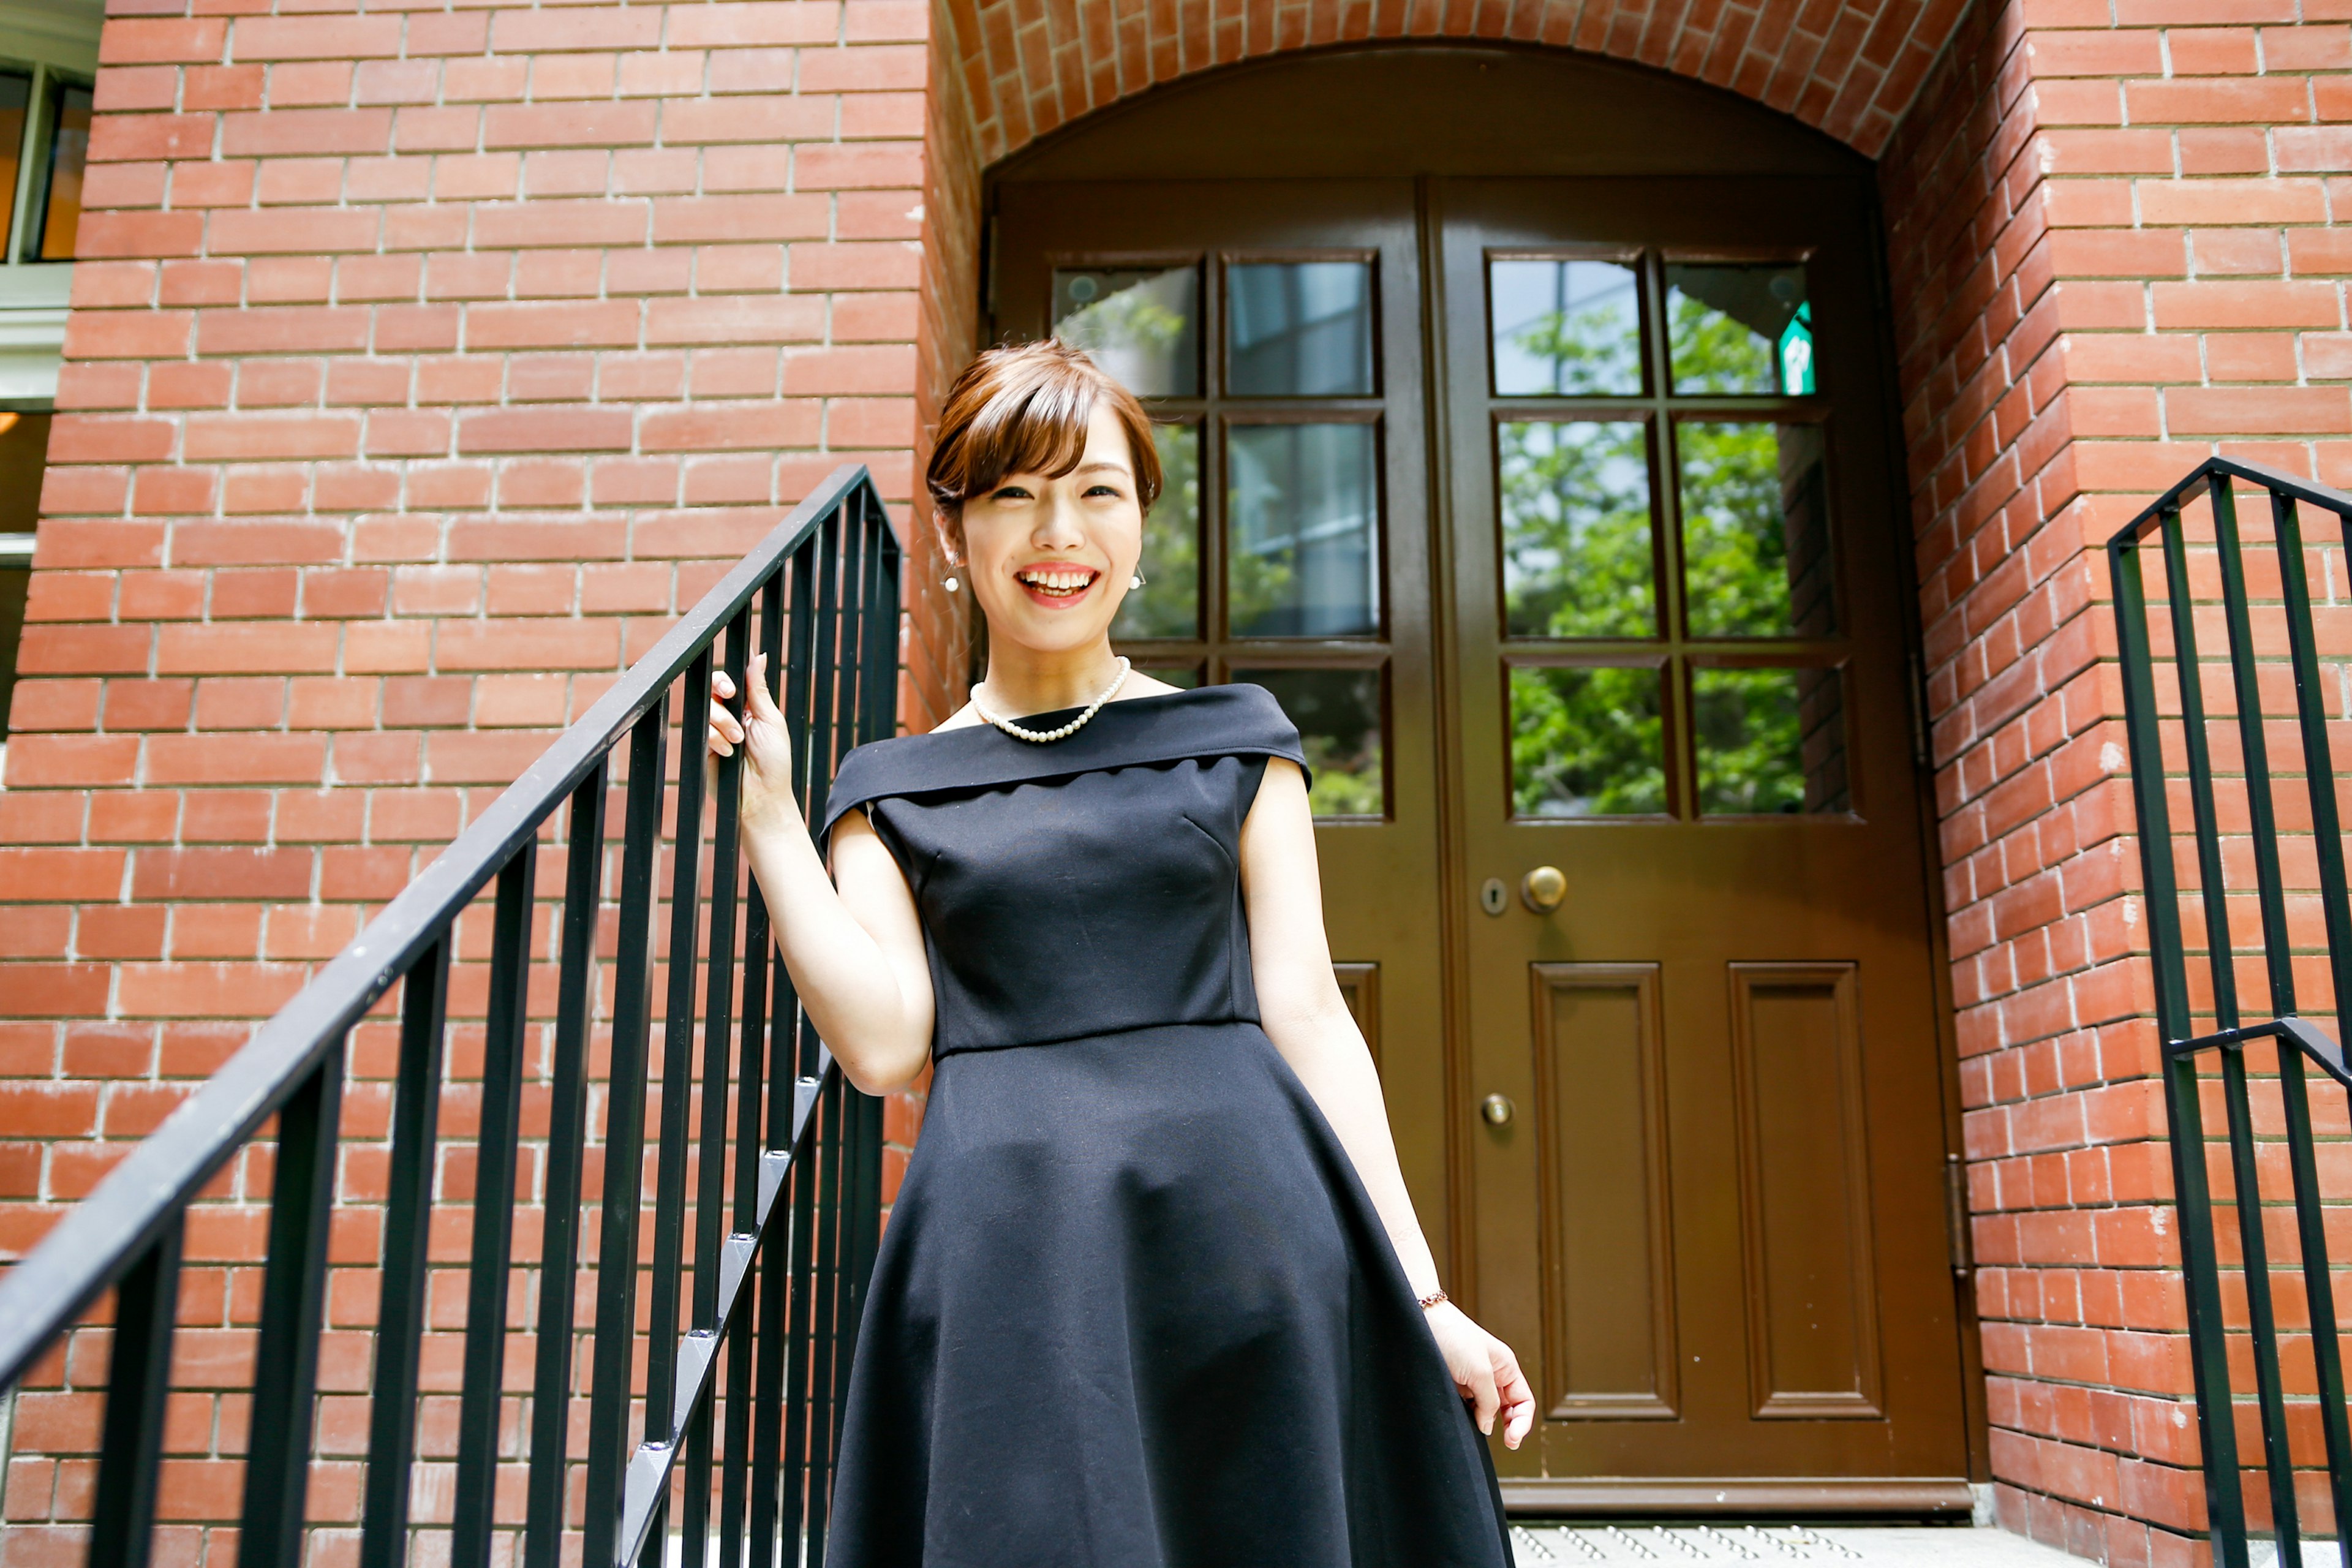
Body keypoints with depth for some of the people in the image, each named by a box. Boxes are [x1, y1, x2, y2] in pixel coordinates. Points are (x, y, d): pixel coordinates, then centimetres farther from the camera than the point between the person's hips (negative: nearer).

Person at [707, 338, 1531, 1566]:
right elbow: (883, 1043, -2)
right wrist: (765, 814, 0)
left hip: (1242, 1223, 1)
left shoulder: (1231, 737, 11)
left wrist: (1421, 1297, 0)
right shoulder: (893, 788, 12)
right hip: (1008, 1264, 0)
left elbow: (1308, 1017, 6)